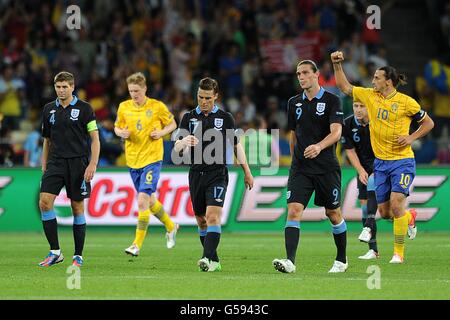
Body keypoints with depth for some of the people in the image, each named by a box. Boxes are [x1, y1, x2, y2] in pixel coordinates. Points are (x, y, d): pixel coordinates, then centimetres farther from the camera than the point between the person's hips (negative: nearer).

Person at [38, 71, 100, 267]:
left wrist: (92, 164, -13)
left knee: (77, 208, 1)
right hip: (55, 163, 3)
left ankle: (78, 256, 11)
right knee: (44, 202, -13)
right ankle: (55, 252, -8)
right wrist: (44, 168, 14)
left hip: (78, 163, -3)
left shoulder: (84, 108, -2)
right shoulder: (49, 110, 10)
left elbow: (95, 139, -3)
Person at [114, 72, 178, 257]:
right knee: (149, 201, 16)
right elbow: (117, 127, 16)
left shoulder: (157, 107, -6)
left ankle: (137, 244, -13)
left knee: (143, 199, -16)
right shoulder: (124, 107, 3)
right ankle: (170, 227, 41)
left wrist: (161, 132, -13)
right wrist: (121, 133, -7)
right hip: (132, 160, 5)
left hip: (152, 159, -5)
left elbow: (172, 124, 7)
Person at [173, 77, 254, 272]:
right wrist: (184, 142, -24)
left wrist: (247, 172, 14)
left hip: (217, 173, -3)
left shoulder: (225, 118, 5)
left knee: (213, 215, -18)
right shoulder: (189, 117, 8)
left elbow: (236, 145, 14)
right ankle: (214, 262, 17)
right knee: (201, 220, 7)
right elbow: (177, 147, 0)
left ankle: (207, 259, -27)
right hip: (196, 174, 3)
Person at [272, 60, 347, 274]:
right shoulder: (294, 103, 10)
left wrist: (319, 146, -33)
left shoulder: (331, 100, -5)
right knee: (293, 211, -14)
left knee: (333, 214, 9)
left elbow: (336, 132, -16)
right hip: (300, 168, 3)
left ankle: (342, 260, 26)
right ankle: (290, 261, -22)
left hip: (327, 168, -3)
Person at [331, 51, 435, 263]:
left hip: (402, 161, -5)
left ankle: (399, 253, -6)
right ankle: (409, 218, 39)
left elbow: (428, 122, 2)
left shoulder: (406, 102, -7)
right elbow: (344, 87, 14)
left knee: (396, 204, -17)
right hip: (381, 163, 5)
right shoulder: (369, 96, 5)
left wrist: (411, 137, -11)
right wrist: (337, 64, 3)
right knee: (384, 212, 5)